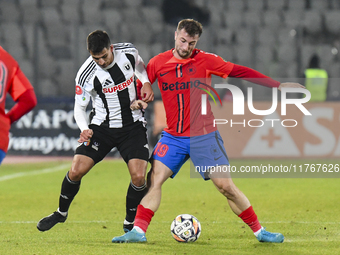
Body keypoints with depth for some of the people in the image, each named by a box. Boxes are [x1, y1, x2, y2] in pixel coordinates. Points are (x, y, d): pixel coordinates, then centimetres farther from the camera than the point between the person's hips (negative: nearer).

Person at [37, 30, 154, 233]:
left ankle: (130, 223, 10)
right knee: (76, 171, -11)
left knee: (139, 176, -14)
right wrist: (84, 129, -23)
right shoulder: (86, 75, -17)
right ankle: (61, 213, 17)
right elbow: (79, 107, -5)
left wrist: (146, 83, -1)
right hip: (102, 126, -1)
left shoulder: (128, 52, -11)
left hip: (133, 125, 1)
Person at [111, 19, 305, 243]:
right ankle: (138, 231, -10)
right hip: (173, 137, 2)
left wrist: (277, 85, -2)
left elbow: (240, 72, -1)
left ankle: (259, 231, 5)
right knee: (154, 179, -12)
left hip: (203, 136, -2)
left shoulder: (205, 60, -5)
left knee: (226, 186, -4)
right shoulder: (157, 63, 0)